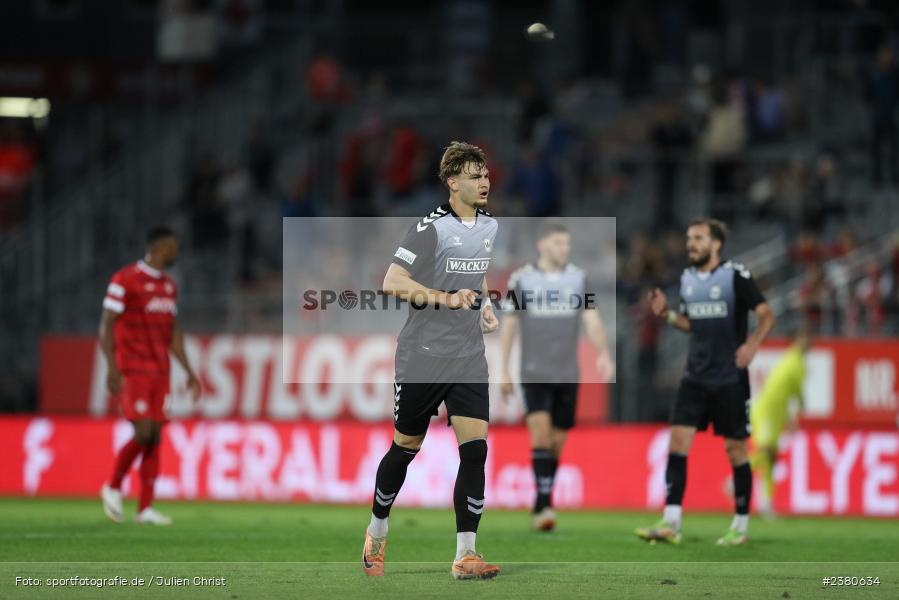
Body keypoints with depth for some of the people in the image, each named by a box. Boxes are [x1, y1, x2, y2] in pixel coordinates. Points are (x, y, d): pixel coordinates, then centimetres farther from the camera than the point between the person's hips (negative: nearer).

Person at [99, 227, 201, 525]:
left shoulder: (169, 286, 14)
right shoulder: (125, 280, -9)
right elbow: (106, 325, -11)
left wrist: (189, 372, 16)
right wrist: (112, 367, -20)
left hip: (159, 372, 7)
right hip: (132, 371, -7)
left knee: (155, 437, 1)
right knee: (143, 433, -16)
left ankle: (146, 508, 3)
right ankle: (114, 487, 6)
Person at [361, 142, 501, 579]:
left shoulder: (489, 226, 9)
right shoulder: (432, 227, -13)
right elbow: (392, 283, -22)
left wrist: (484, 306, 12)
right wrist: (447, 299, -30)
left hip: (469, 358, 5)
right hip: (423, 356, -5)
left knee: (475, 449, -9)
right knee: (406, 448, 9)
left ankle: (465, 554, -8)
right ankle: (377, 531, 32)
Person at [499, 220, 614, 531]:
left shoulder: (578, 278, 4)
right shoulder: (521, 279, 0)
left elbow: (591, 319, -4)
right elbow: (509, 325, 5)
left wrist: (603, 354, -21)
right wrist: (504, 371, 2)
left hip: (567, 376, 3)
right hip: (534, 373, -3)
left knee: (557, 443, 7)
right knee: (541, 435, -18)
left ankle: (539, 509, 18)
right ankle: (545, 502, -21)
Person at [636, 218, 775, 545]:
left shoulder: (736, 275, -8)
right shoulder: (687, 278, 10)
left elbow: (766, 315, -10)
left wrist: (752, 343, -27)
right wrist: (666, 314, 3)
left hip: (730, 378, -5)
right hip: (695, 376, 5)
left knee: (735, 448, 2)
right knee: (678, 439, -7)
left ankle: (740, 527, 13)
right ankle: (670, 523, -10)